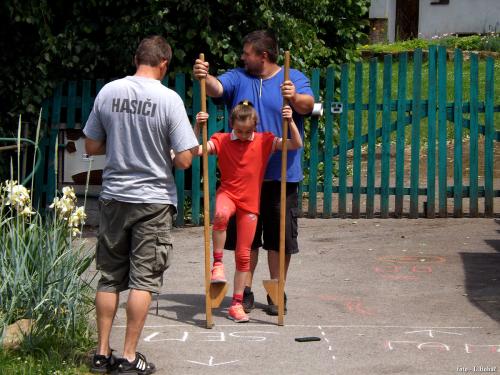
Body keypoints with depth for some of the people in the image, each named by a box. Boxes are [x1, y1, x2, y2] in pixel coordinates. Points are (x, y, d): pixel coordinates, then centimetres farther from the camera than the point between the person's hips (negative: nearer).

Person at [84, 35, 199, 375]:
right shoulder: (169, 99, -13)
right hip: (153, 199, -3)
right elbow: (184, 160, -14)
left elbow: (91, 147, 5)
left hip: (113, 197, 4)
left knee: (110, 277, 13)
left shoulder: (108, 92, -3)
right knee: (143, 280, 4)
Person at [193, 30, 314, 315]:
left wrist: (295, 97, -40)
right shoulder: (238, 78, 7)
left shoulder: (294, 79, 0)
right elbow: (217, 88, -12)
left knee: (280, 237, 5)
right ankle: (245, 291, 19)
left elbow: (307, 105, -17)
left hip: (281, 175, -2)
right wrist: (204, 77, -34)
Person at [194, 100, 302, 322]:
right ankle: (218, 264, -23)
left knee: (243, 255, 4)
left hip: (250, 202, 1)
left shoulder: (265, 141, -2)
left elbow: (296, 144, -7)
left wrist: (290, 121, -21)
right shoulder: (222, 141, -4)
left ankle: (237, 304, 14)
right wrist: (197, 126, -26)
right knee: (221, 215, -40)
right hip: (227, 193, -1)